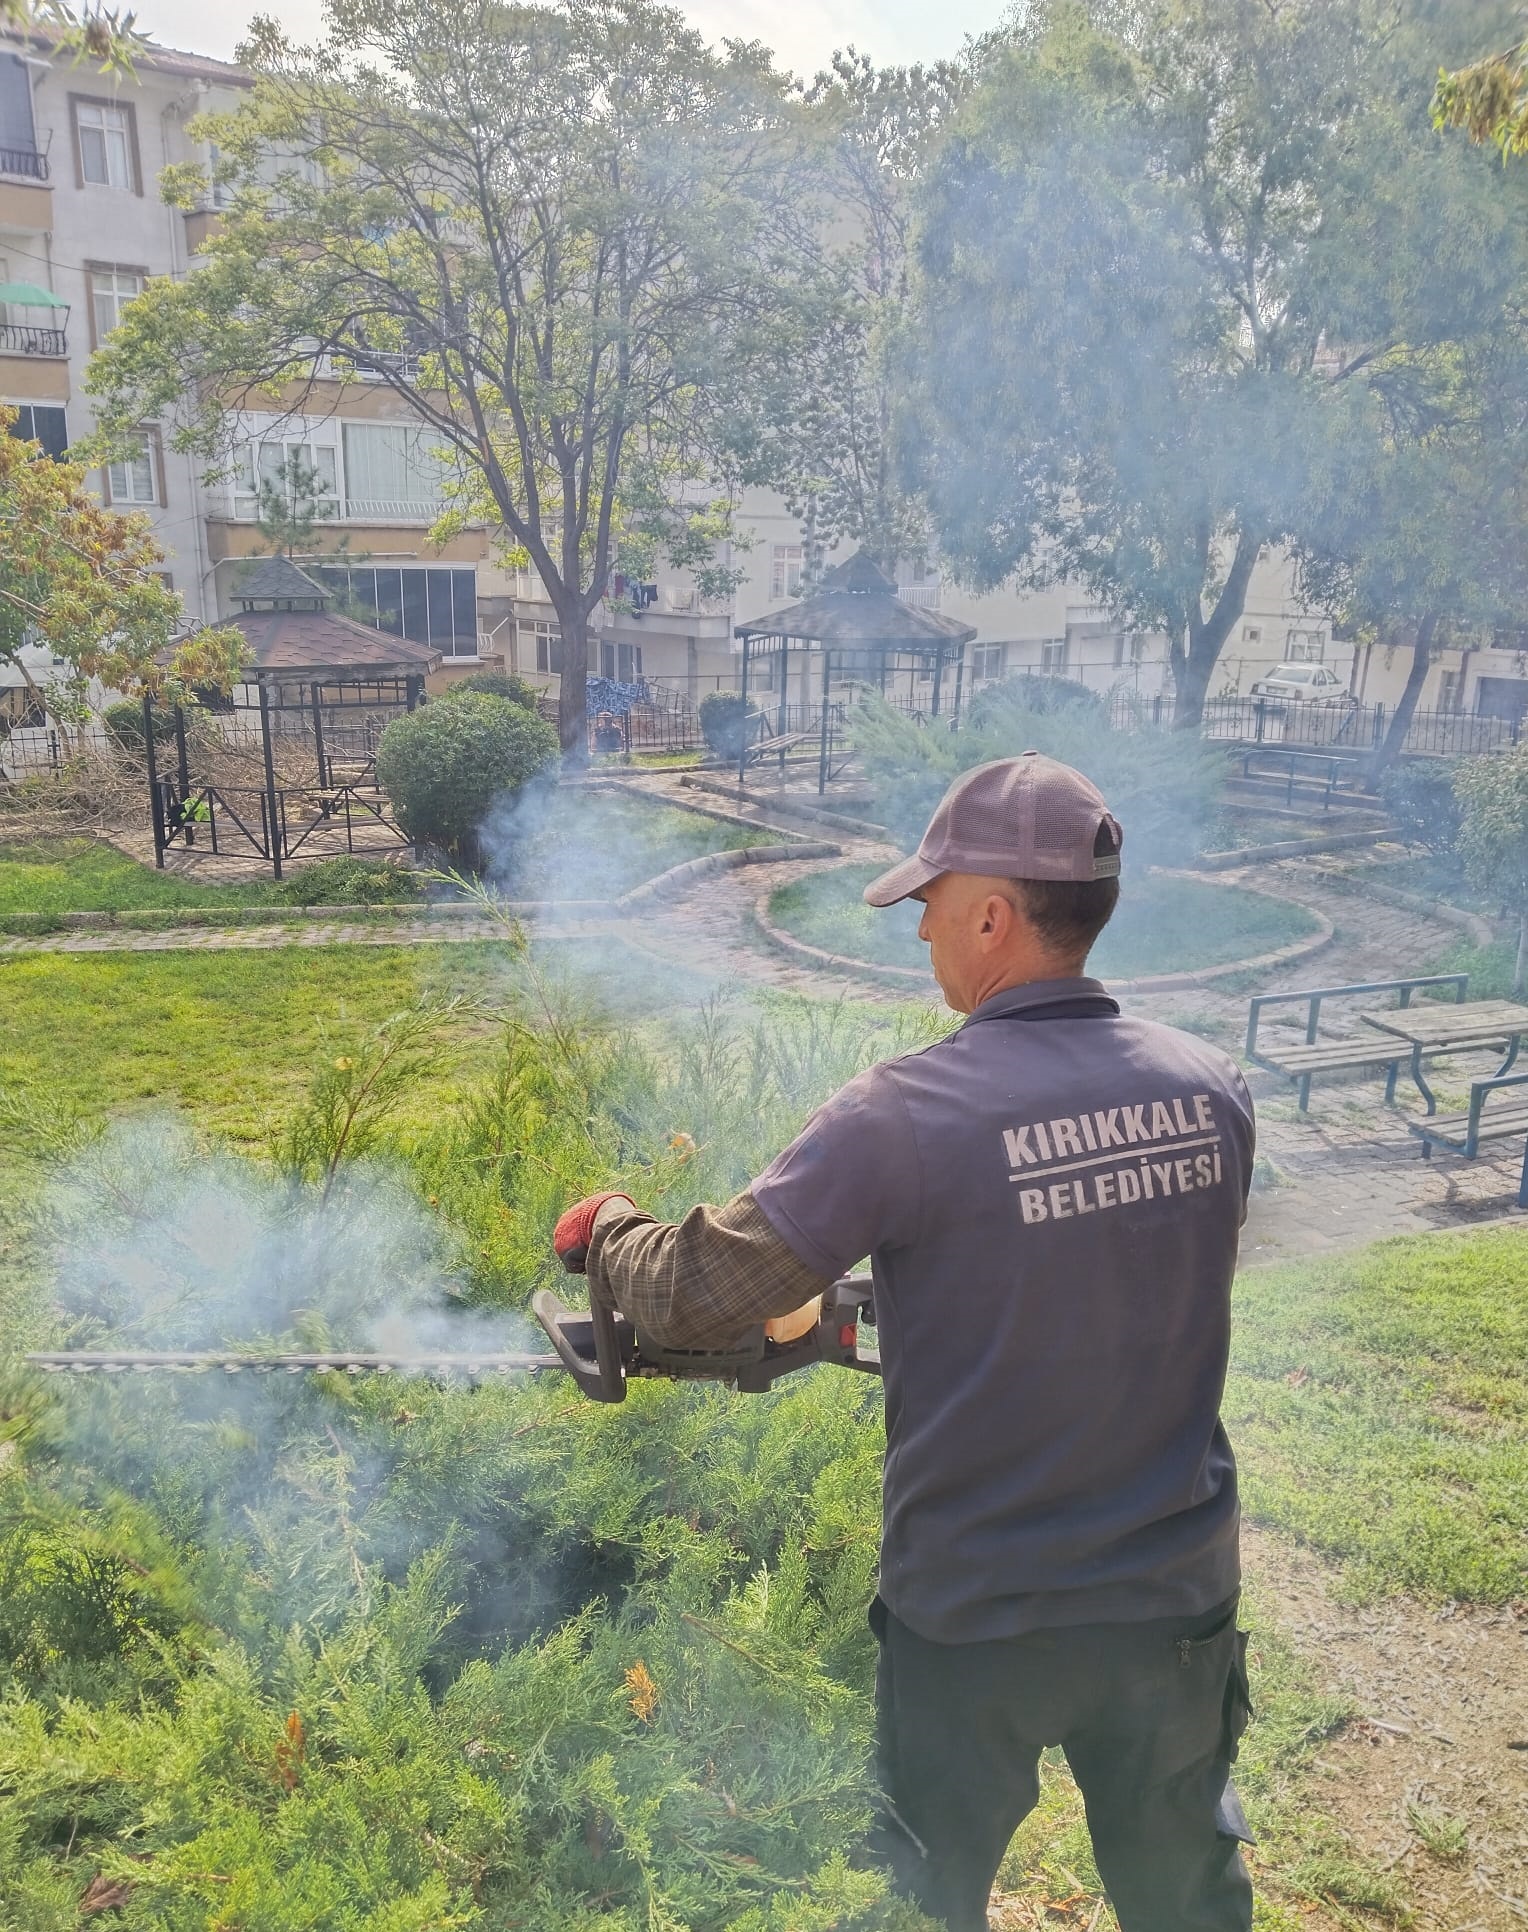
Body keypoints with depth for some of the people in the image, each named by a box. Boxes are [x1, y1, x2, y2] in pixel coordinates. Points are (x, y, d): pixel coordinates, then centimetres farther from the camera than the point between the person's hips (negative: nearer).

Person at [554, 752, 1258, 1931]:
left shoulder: (906, 1116, -24)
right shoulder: (1212, 1092, -8)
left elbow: (695, 1297, -17)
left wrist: (602, 1228, 4)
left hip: (979, 1621, -4)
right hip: (1179, 1600, 4)